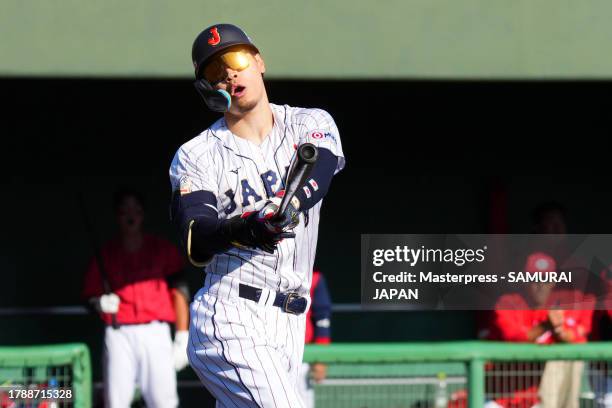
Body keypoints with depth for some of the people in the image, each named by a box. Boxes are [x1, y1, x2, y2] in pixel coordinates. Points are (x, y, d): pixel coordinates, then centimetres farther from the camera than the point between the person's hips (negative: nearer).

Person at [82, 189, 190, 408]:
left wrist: (182, 338, 0)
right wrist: (101, 304, -12)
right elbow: (92, 297, 12)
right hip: (119, 334, 0)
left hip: (156, 332, 0)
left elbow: (179, 291, 6)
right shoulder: (105, 254, 10)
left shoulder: (163, 249, 8)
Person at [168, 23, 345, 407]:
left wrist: (287, 204, -35)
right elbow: (195, 242, -13)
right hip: (230, 321, -4)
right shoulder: (197, 156, 3)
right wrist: (242, 229, -35)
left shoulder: (312, 124, 11)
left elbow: (319, 172, -13)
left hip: (288, 328, 4)